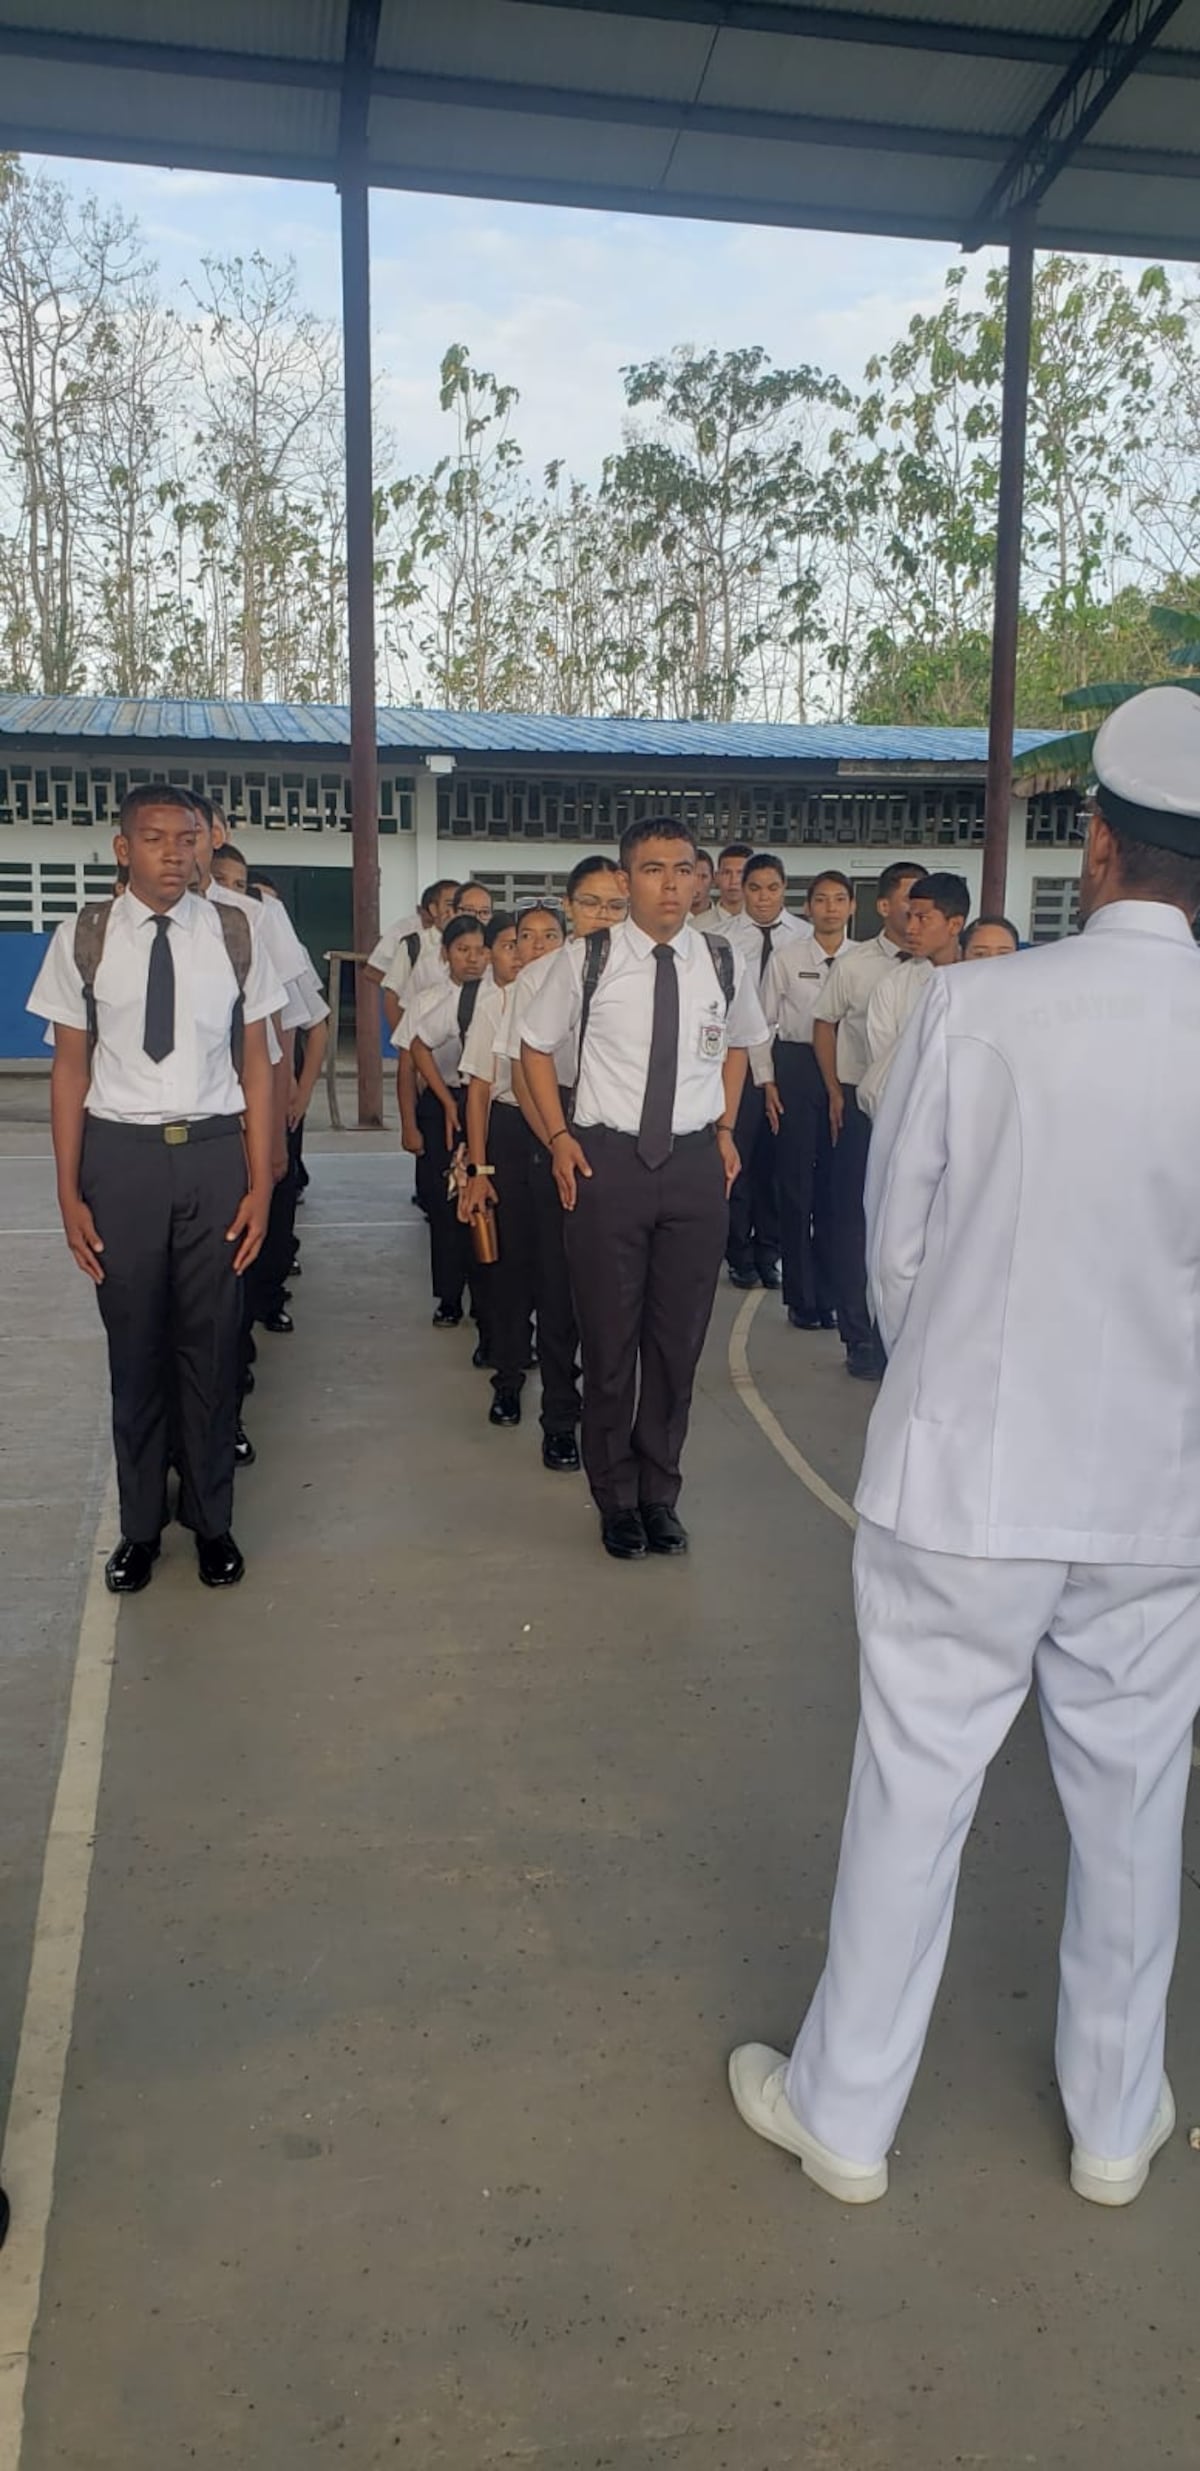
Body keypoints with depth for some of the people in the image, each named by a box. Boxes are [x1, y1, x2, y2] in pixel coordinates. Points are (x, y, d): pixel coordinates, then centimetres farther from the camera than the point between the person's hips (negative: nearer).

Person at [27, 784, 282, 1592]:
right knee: (134, 1344, 8)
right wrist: (69, 1193, -1)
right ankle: (141, 1524, 25)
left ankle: (213, 1521, 23)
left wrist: (260, 1184, -1)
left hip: (213, 1152, 0)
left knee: (211, 1343, 6)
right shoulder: (84, 939, 0)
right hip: (120, 1154, 0)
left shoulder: (234, 939, 1)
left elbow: (256, 1066, 3)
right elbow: (71, 1070, 3)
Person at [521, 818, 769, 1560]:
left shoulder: (725, 965, 2)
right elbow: (537, 1045, 8)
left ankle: (660, 1490, 28)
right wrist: (559, 1136, -1)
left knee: (680, 1337, 9)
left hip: (696, 1164, 2)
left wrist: (726, 1127, 11)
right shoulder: (587, 961, -5)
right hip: (608, 1158, -2)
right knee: (609, 1336, 6)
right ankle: (617, 1496, 26)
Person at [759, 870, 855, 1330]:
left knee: (836, 1183, 8)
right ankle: (800, 1296, 15)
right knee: (795, 1179, 3)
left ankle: (829, 1294, 22)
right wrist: (768, 1081, -2)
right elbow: (765, 1021, 3)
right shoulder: (786, 957, 0)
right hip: (796, 1065, -1)